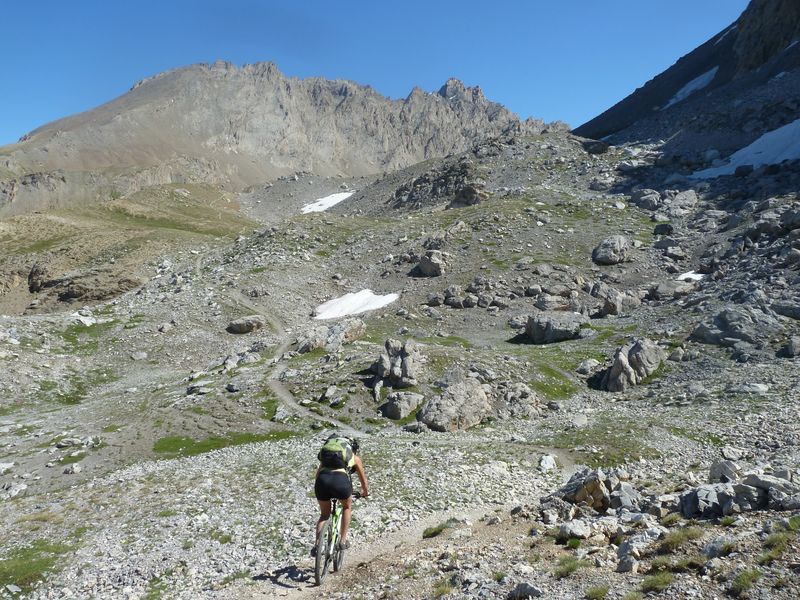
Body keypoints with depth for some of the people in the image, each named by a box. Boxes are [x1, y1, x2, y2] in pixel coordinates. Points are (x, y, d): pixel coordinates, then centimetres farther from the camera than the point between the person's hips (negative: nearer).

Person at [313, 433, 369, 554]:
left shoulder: (326, 454, 34)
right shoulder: (355, 458, 28)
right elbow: (363, 478, 39)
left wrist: (319, 490, 54)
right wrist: (365, 492, 58)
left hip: (322, 479, 3)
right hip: (341, 479, -2)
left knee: (324, 514, 26)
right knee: (347, 507, 29)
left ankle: (317, 545, 14)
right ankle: (343, 540, 26)